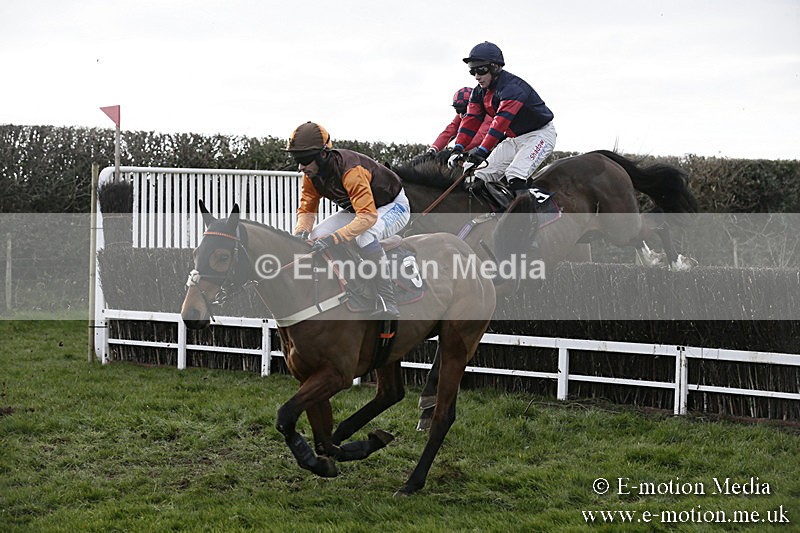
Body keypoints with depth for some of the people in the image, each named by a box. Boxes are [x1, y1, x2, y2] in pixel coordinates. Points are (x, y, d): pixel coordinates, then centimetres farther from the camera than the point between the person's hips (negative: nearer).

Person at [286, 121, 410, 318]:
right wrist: (301, 231, -28)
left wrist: (332, 238, -52)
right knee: (316, 237, -8)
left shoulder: (350, 170, -38)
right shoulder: (311, 174, -14)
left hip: (394, 207, -8)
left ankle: (388, 305, -37)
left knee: (365, 236, -38)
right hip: (358, 209, 8)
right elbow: (307, 208, -5)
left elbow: (368, 217, -45)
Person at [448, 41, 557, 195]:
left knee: (516, 174, -32)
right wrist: (458, 148, -21)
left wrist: (482, 150, -46)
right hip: (514, 139, 9)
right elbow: (471, 120, -6)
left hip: (540, 133, -9)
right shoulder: (479, 93, 0)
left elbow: (501, 121, -38)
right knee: (482, 174, -4)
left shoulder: (512, 87, -28)